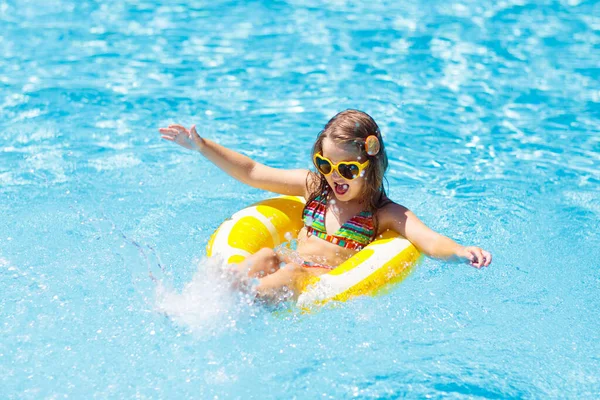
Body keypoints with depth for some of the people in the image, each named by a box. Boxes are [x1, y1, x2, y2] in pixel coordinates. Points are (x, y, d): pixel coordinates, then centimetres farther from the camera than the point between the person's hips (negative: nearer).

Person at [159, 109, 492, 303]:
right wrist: (201, 146, 20)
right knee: (266, 257, -30)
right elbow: (252, 173, 23)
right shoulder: (314, 186, 19)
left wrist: (460, 252, -35)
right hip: (290, 266, 4)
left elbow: (430, 241, -11)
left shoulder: (385, 214, 5)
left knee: (291, 274, -36)